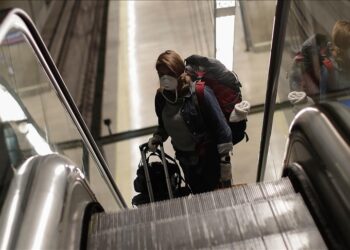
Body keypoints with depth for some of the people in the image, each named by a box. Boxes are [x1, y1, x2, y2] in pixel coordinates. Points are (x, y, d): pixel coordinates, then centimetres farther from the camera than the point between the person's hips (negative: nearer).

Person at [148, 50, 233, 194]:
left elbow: (220, 128, -19)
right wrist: (157, 138, -7)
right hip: (185, 159, 5)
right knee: (198, 196, 22)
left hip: (209, 157, -5)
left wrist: (225, 161, -19)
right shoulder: (161, 96, -5)